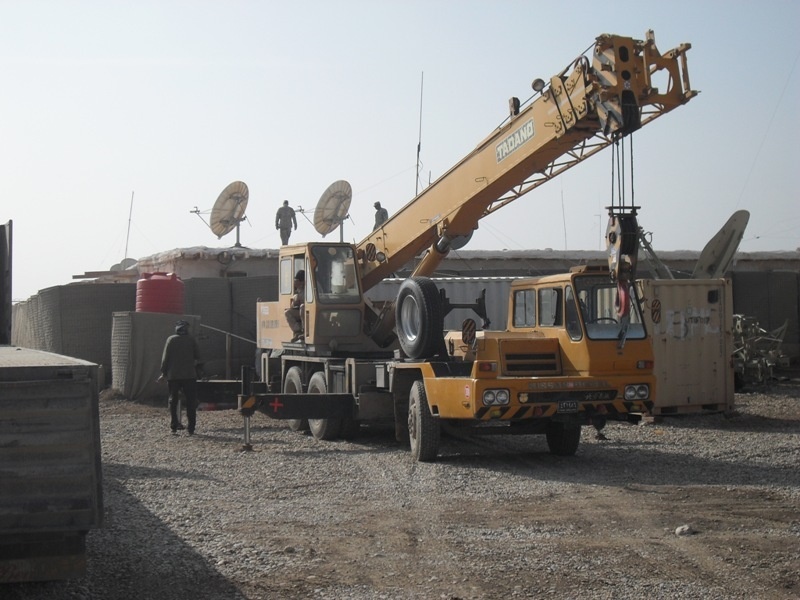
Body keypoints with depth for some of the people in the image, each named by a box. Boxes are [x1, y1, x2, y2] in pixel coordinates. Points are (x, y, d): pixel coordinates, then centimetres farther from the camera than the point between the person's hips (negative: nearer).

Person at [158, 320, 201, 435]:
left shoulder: (171, 339, 1)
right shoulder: (191, 340, 1)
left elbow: (165, 357, -2)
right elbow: (197, 357, 5)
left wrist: (164, 373, 4)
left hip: (173, 375, 1)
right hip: (189, 375, -1)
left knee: (173, 401, 10)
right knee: (190, 402, 3)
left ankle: (174, 426, 7)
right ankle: (191, 428, -2)